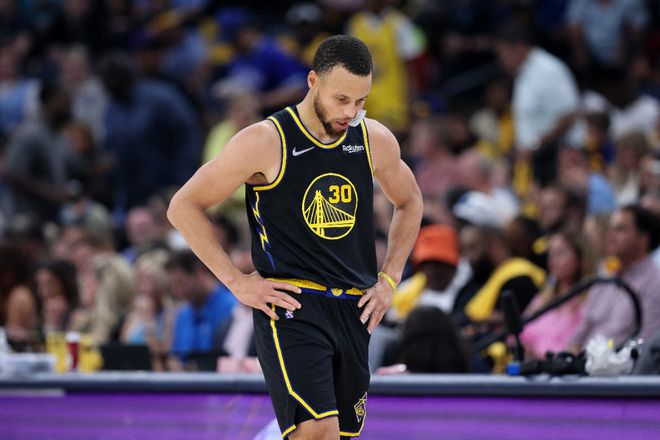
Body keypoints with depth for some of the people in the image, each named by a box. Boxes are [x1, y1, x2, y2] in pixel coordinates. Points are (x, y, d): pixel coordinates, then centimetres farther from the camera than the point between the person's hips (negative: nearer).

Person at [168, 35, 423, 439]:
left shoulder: (376, 141, 6)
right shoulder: (265, 143, -10)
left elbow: (409, 202, 27)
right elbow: (184, 207, -4)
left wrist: (389, 279, 15)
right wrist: (237, 282, -8)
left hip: (353, 311, 6)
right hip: (290, 307, -6)